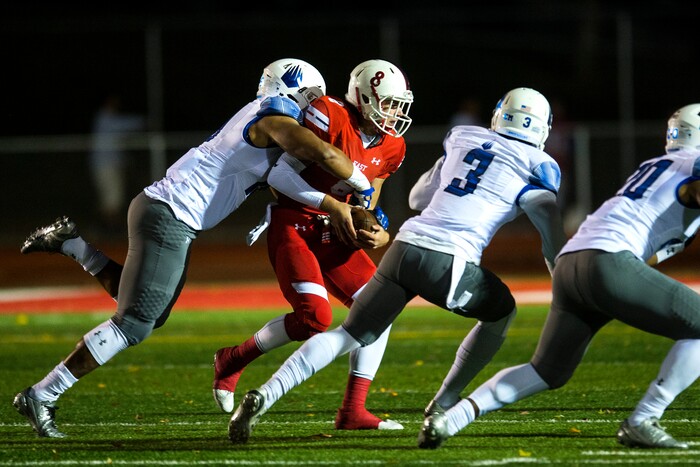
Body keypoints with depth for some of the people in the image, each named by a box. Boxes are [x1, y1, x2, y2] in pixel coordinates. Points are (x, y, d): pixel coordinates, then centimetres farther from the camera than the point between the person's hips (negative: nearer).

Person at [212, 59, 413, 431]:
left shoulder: (391, 148, 4)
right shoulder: (329, 117, -19)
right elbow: (278, 173, -19)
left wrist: (374, 234, -8)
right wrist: (331, 204, -24)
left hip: (333, 235, 8)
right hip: (293, 227, -8)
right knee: (315, 317, -21)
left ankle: (353, 411, 1)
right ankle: (233, 360, 2)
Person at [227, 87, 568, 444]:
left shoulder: (462, 137, 22)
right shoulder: (536, 166, 9)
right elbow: (553, 242, 7)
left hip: (404, 247, 4)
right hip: (449, 261, -4)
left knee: (350, 334, 9)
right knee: (501, 311, 25)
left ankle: (266, 395, -10)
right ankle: (444, 405, 19)